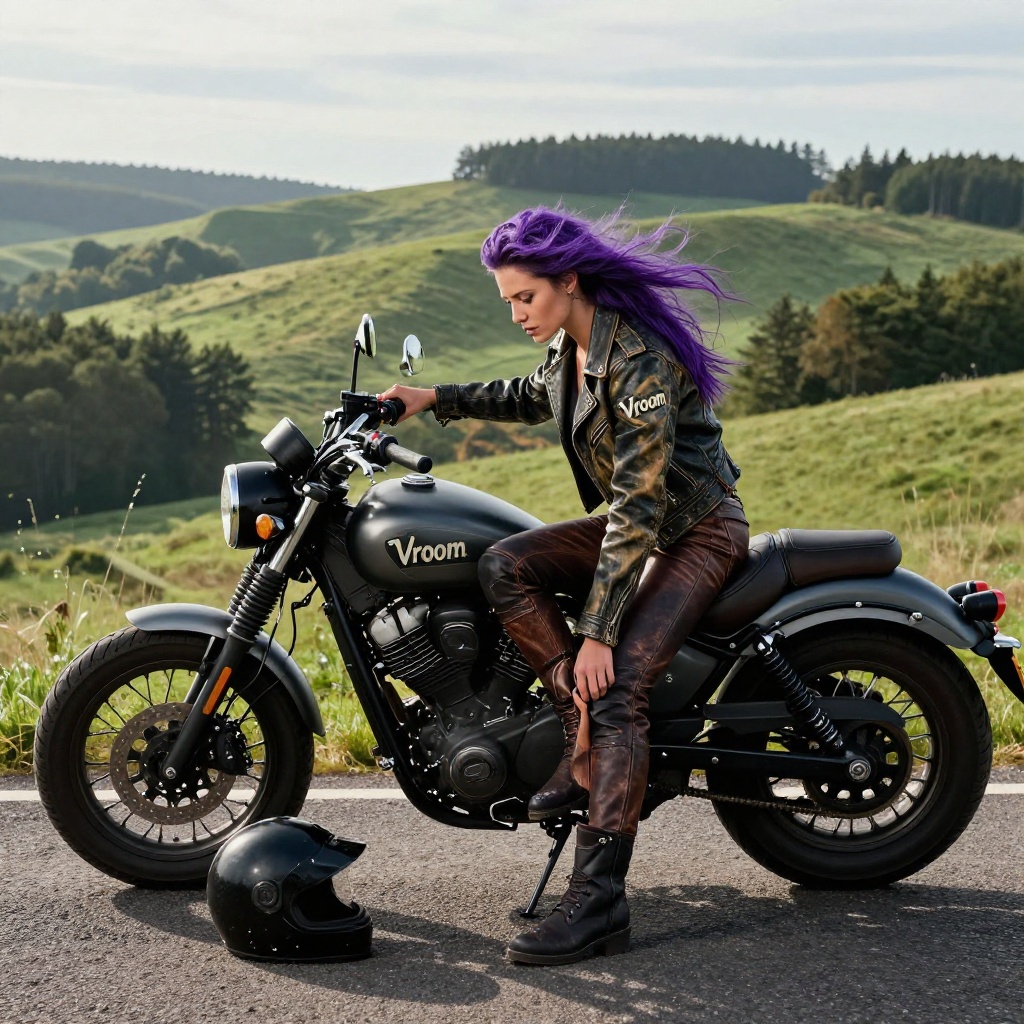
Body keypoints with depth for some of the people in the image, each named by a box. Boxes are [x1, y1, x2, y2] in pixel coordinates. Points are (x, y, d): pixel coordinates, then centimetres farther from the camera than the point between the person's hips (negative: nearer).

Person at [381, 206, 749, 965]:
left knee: (617, 691, -24)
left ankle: (599, 902, -27)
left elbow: (639, 504, -30)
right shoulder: (571, 344, 1)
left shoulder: (637, 361, -27)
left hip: (699, 529, -9)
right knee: (505, 567, -15)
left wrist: (597, 632, -31)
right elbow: (536, 396, 26)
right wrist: (436, 400, 16)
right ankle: (584, 737, -10)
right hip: (633, 518, 9)